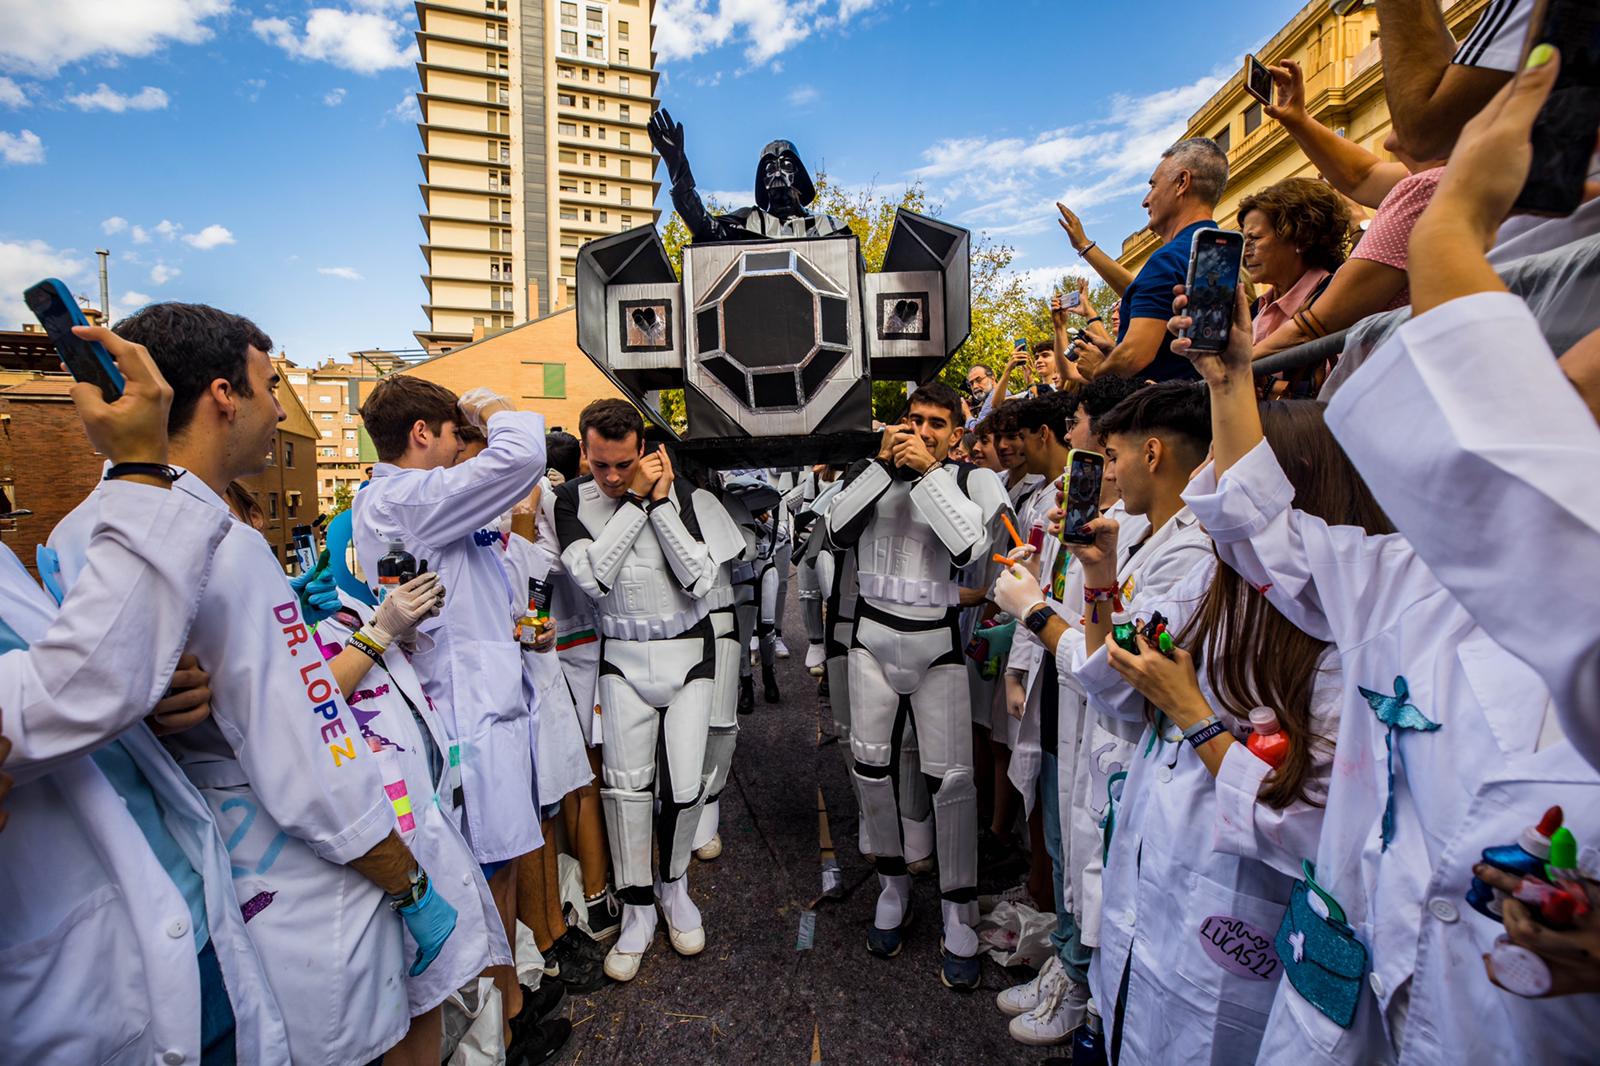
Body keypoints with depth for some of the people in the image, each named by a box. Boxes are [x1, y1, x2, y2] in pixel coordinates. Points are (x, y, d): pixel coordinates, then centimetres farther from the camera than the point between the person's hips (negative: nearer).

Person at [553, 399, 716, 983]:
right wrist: (636, 500, -18)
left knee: (685, 785, 1)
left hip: (687, 649, 0)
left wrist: (661, 502, -17)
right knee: (626, 780, 0)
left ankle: (674, 882, 30)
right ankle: (637, 908, 21)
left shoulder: (676, 492, -4)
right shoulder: (573, 499, -4)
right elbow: (592, 575, -20)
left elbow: (700, 580, -13)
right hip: (623, 655, 0)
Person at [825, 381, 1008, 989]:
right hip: (873, 638, 3)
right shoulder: (876, 475, 8)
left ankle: (959, 915, 16)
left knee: (951, 776, -3)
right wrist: (884, 463, -8)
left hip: (939, 643, -2)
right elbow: (839, 529, -5)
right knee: (871, 763, 8)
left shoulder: (974, 480, 1)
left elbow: (969, 547, -15)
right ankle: (893, 885, 30)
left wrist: (929, 472, -12)